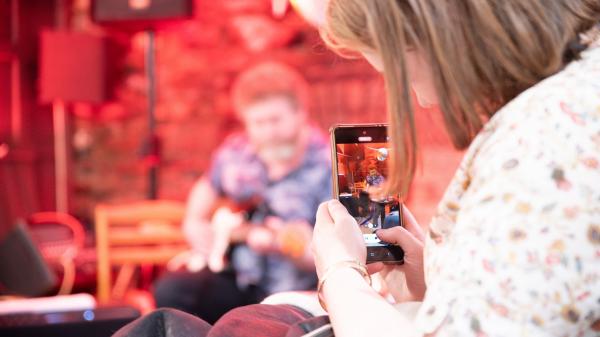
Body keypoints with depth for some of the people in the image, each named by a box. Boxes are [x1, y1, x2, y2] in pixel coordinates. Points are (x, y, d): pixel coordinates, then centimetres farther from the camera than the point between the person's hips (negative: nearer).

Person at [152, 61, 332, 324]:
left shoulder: (326, 168, -16)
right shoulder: (234, 153, 0)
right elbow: (195, 217, 19)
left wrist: (304, 252, -35)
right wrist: (202, 236, -1)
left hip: (292, 291, -4)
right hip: (237, 279, 5)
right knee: (171, 292, -18)